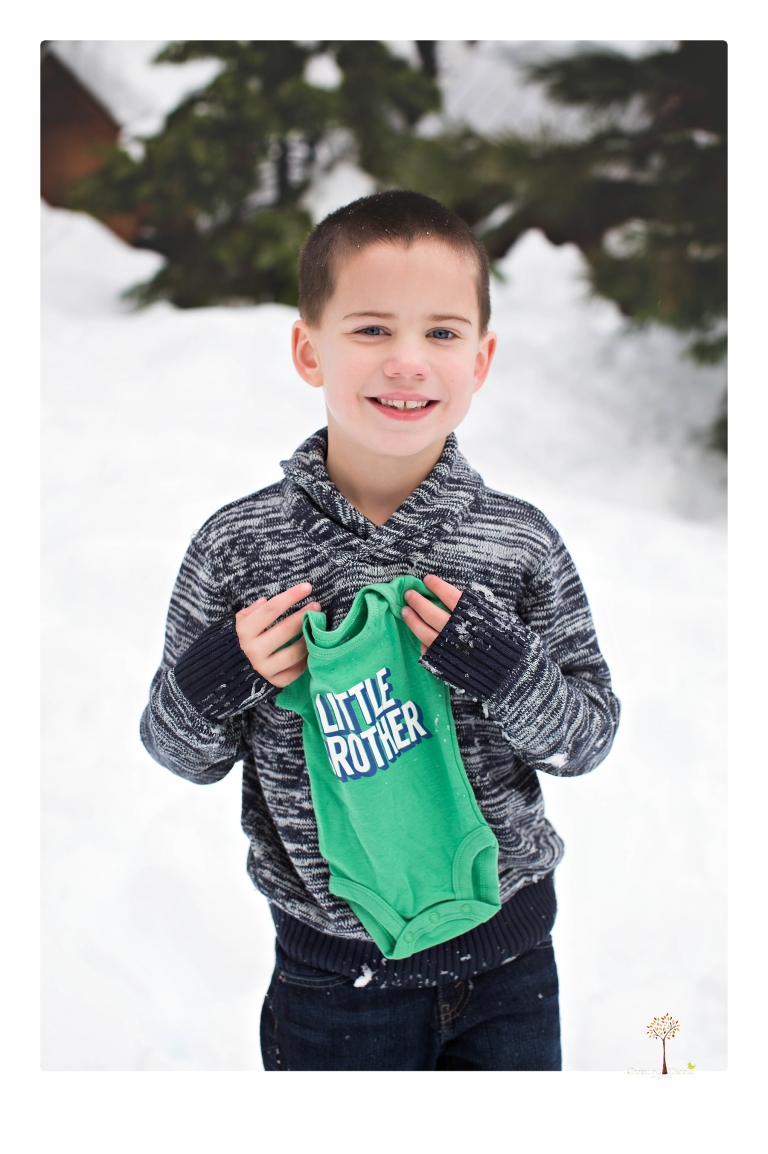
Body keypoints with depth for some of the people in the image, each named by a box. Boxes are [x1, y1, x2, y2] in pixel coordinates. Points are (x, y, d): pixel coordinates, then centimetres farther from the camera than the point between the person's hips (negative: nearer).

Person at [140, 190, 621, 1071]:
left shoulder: (522, 544, -8)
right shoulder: (238, 547, -10)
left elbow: (591, 736, -3)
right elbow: (179, 752, -1)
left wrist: (500, 664, -21)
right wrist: (217, 676, -22)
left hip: (508, 960, 1)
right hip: (332, 970, -1)